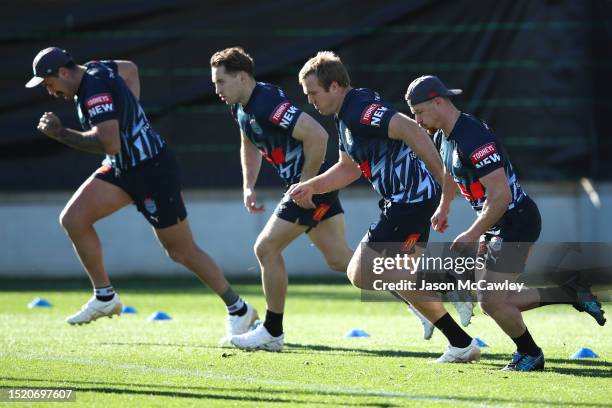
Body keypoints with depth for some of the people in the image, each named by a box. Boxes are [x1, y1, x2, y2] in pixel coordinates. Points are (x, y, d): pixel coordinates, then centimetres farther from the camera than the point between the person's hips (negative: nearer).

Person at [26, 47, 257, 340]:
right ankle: (104, 298, 5)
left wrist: (61, 133, -29)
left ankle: (238, 310, 13)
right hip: (123, 169, 10)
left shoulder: (95, 90, -25)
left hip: (153, 172, -10)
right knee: (73, 219, -4)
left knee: (181, 252, -2)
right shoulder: (95, 71, 4)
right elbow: (130, 69, 25)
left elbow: (110, 144, -35)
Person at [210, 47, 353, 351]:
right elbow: (249, 145, 28)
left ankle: (272, 333, 3)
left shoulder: (268, 103, -23)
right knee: (339, 259, 9)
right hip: (300, 184, 10)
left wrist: (306, 186, -23)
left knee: (267, 249, -7)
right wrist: (248, 187, 15)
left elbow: (317, 135, -29)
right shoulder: (240, 108, 8)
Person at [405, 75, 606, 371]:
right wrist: (443, 208, 45)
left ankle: (530, 354, 12)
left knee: (492, 301, -10)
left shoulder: (473, 138, -25)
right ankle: (570, 294, 19)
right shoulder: (445, 135, 6)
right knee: (497, 301, 9)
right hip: (499, 226, 10)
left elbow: (500, 195, -28)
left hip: (516, 222, -10)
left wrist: (473, 235, -21)